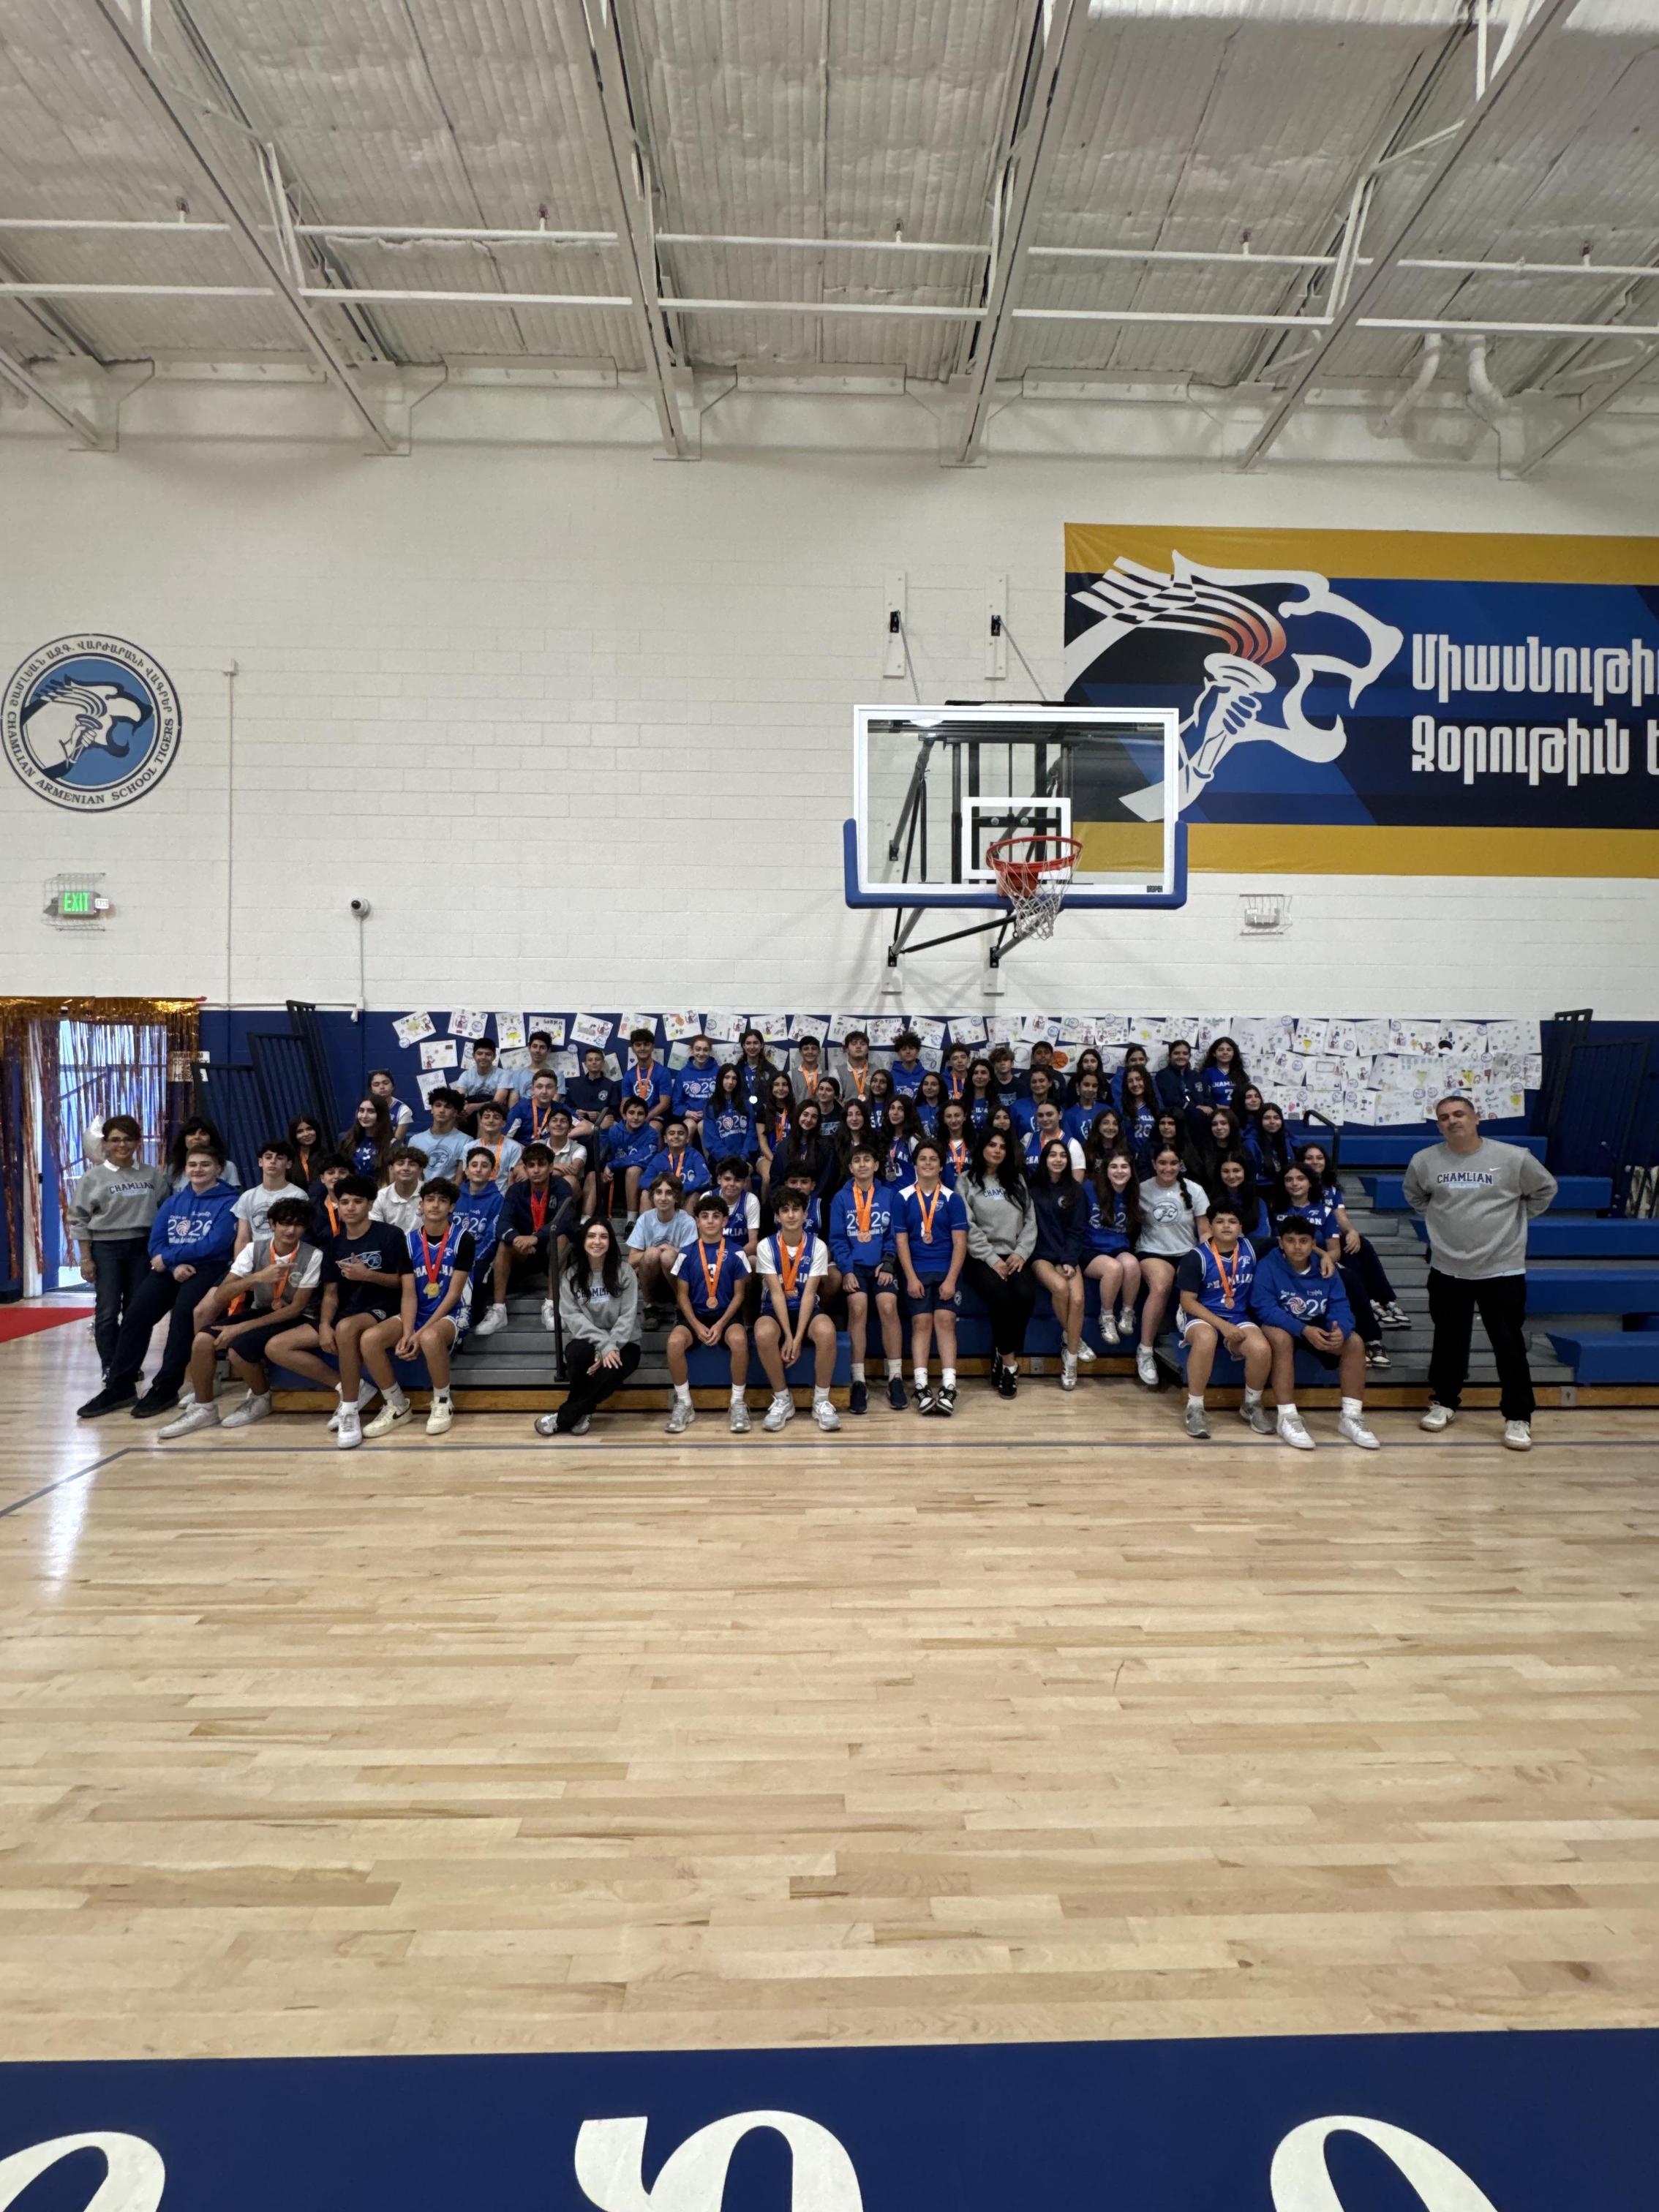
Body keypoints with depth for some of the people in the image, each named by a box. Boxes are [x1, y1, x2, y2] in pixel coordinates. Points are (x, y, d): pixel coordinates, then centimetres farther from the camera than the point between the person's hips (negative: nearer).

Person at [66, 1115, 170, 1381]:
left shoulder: (151, 1174, 6)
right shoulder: (94, 1177, -2)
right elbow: (78, 1219, -1)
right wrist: (85, 1258, -5)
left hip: (141, 1247, 3)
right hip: (106, 1248, -2)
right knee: (108, 1310, 0)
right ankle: (110, 1367, 10)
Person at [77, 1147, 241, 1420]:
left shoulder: (228, 1202, -2)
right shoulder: (172, 1202, 17)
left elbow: (214, 1245, -13)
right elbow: (155, 1243, 8)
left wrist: (168, 1257, -10)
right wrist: (176, 1265, -12)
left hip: (208, 1269, -6)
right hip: (171, 1269, 6)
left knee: (183, 1311, -32)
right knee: (135, 1312, -16)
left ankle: (166, 1387, -23)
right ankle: (119, 1386, -7)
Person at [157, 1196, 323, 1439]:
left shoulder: (312, 1256, -16)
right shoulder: (254, 1248, -5)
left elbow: (296, 1308, -17)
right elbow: (220, 1295, -12)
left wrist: (242, 1327, -21)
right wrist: (257, 1277, -31)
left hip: (292, 1319, -5)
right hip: (259, 1311, 5)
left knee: (238, 1347, -29)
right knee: (203, 1340, -19)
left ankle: (261, 1399, 0)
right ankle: (203, 1408, 0)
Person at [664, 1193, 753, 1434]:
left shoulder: (736, 1253, 0)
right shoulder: (687, 1253, 2)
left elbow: (739, 1294, 1)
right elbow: (682, 1295, 3)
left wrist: (721, 1324, -13)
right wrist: (697, 1326, -12)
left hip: (727, 1315, -1)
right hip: (695, 1315, 1)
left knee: (739, 1340, -34)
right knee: (674, 1342, -30)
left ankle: (739, 1403, -14)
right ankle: (684, 1403, -10)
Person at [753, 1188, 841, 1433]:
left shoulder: (818, 1246, -6)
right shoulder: (766, 1246, -7)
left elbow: (809, 1294, -12)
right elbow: (776, 1293, -12)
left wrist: (798, 1338, -22)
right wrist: (788, 1336, -21)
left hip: (807, 1310, 0)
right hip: (775, 1310, 0)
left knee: (827, 1331, -34)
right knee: (763, 1334, -35)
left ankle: (821, 1401, -14)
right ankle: (782, 1400, -13)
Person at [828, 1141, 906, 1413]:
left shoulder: (888, 1196, 10)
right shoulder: (840, 1199, 8)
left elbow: (894, 1236, 7)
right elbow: (837, 1239, 2)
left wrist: (888, 1264, -8)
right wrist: (846, 1270, -11)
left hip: (881, 1265, 1)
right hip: (854, 1265, 0)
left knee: (888, 1307, -24)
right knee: (858, 1307, -26)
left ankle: (895, 1378, -13)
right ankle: (859, 1381, -18)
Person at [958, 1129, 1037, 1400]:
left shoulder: (1017, 1181, 20)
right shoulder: (967, 1182, 8)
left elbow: (1030, 1221, 12)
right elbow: (968, 1227, -3)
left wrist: (1021, 1253, -5)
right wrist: (991, 1258, -13)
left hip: (1014, 1256, 3)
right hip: (980, 1257, -3)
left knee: (1025, 1294, -28)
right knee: (999, 1295, -32)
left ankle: (1001, 1360, -13)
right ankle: (1009, 1361, -15)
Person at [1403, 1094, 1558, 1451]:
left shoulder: (1514, 1158, -8)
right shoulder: (1424, 1161, -4)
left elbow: (1545, 1190, 9)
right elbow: (1414, 1196, 17)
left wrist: (1514, 1220, 4)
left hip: (1502, 1270, -2)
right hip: (1447, 1270, 2)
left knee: (1510, 1346, 3)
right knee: (1449, 1342, 13)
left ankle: (1518, 1417, 16)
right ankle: (1444, 1403, 30)